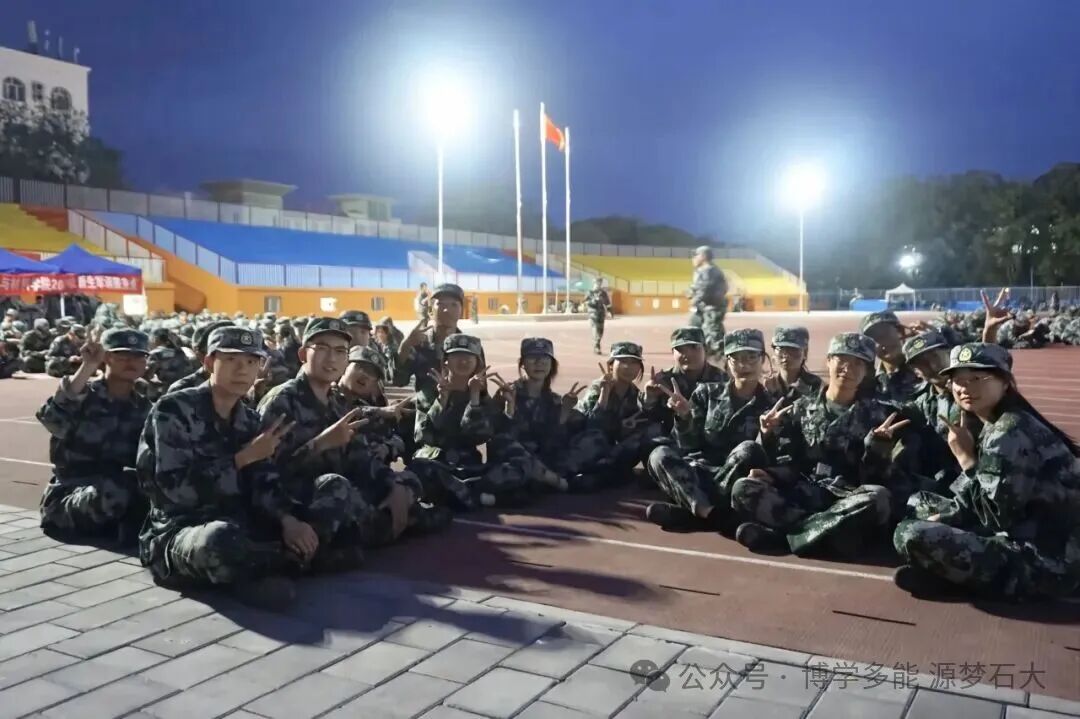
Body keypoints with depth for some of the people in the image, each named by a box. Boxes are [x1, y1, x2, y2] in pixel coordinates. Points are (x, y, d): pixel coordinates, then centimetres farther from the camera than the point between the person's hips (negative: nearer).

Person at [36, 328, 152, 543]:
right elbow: (51, 419, -27)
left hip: (124, 495, 3)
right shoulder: (82, 395, -3)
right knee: (111, 493, -35)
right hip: (68, 499, -3)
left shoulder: (143, 408, 10)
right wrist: (87, 367, -26)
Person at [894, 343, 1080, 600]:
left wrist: (966, 458, -14)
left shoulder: (1009, 433, -18)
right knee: (919, 502, 19)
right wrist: (940, 520, 1)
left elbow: (997, 517, -20)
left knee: (910, 535, -24)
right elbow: (977, 503, 15)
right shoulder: (995, 426, 11)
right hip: (1026, 541, 11)